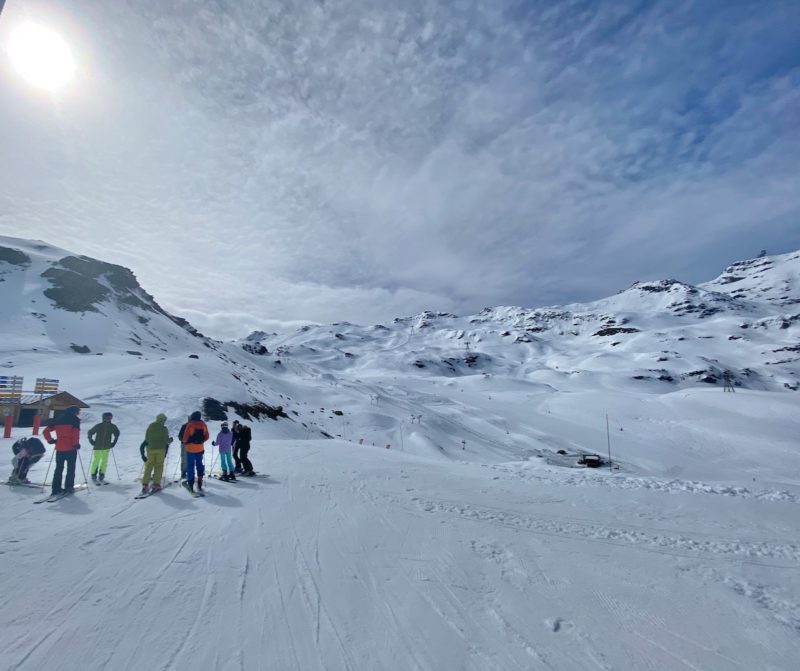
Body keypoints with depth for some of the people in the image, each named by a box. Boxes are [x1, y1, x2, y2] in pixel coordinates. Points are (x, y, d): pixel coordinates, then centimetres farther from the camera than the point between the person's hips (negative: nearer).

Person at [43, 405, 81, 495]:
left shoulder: (58, 420, 12)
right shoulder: (75, 420, -6)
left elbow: (46, 431, 10)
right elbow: (76, 433, -18)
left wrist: (50, 440, 15)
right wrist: (76, 444, -10)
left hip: (59, 448, 5)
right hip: (70, 448, -5)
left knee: (59, 468, 13)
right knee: (71, 469, 4)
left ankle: (56, 488, 11)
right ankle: (68, 487, 2)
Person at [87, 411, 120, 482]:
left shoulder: (112, 427, -1)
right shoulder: (98, 426, -7)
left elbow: (117, 434, 17)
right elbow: (90, 433, 3)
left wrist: (114, 442, 13)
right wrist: (92, 442, 1)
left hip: (107, 448, 2)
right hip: (97, 447, -2)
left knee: (104, 462, 2)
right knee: (95, 461, -2)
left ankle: (101, 475, 12)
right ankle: (93, 475, 10)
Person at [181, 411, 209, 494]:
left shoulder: (190, 424, -13)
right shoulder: (203, 425, 0)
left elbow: (185, 437, -11)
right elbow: (206, 437, 4)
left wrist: (184, 440, 10)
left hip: (191, 448, -4)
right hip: (200, 448, 4)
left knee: (190, 466, 5)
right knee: (199, 465, 14)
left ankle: (190, 484, 8)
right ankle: (199, 484, 13)